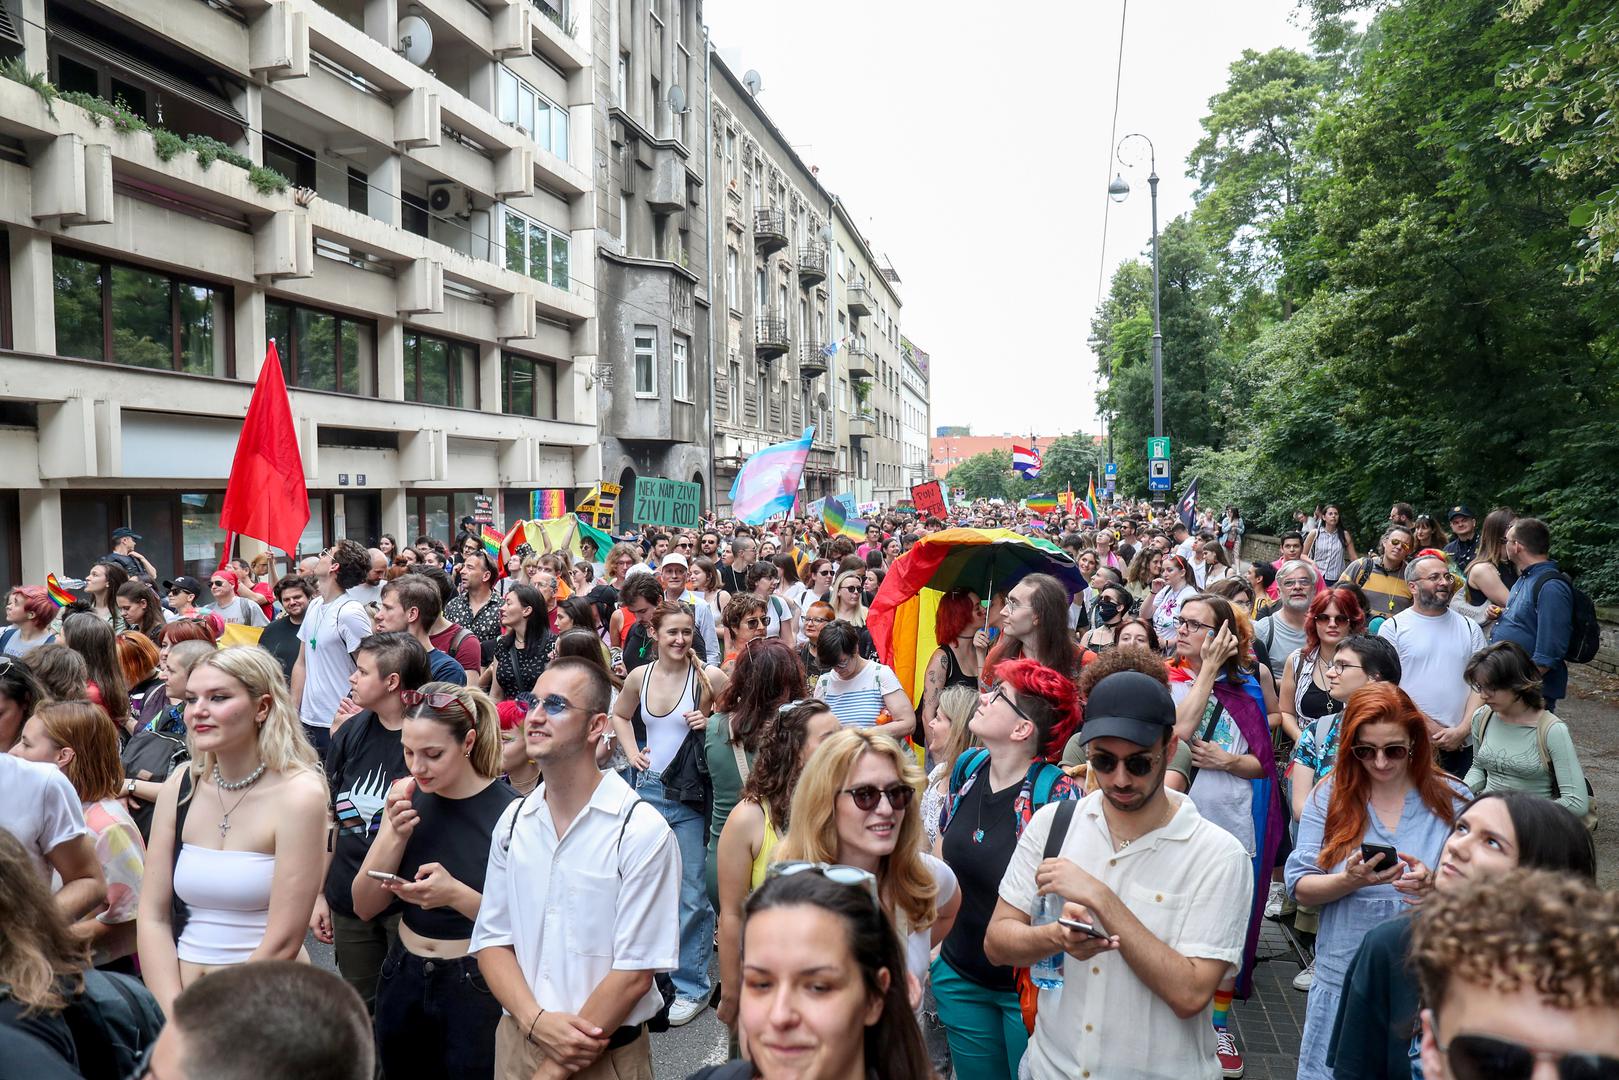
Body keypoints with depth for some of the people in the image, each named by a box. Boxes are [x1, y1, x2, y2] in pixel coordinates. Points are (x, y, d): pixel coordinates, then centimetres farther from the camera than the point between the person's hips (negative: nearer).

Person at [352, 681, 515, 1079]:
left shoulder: (508, 811, -20)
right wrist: (395, 833, -17)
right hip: (403, 977, 5)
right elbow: (365, 907, -2)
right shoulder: (407, 798, -3)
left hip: (478, 985, -5)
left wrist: (455, 894, -30)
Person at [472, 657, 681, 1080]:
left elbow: (634, 972, -17)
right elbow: (492, 939, 2)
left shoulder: (642, 832, -18)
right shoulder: (514, 821, 0)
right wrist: (537, 1022, -14)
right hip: (516, 1043, 4)